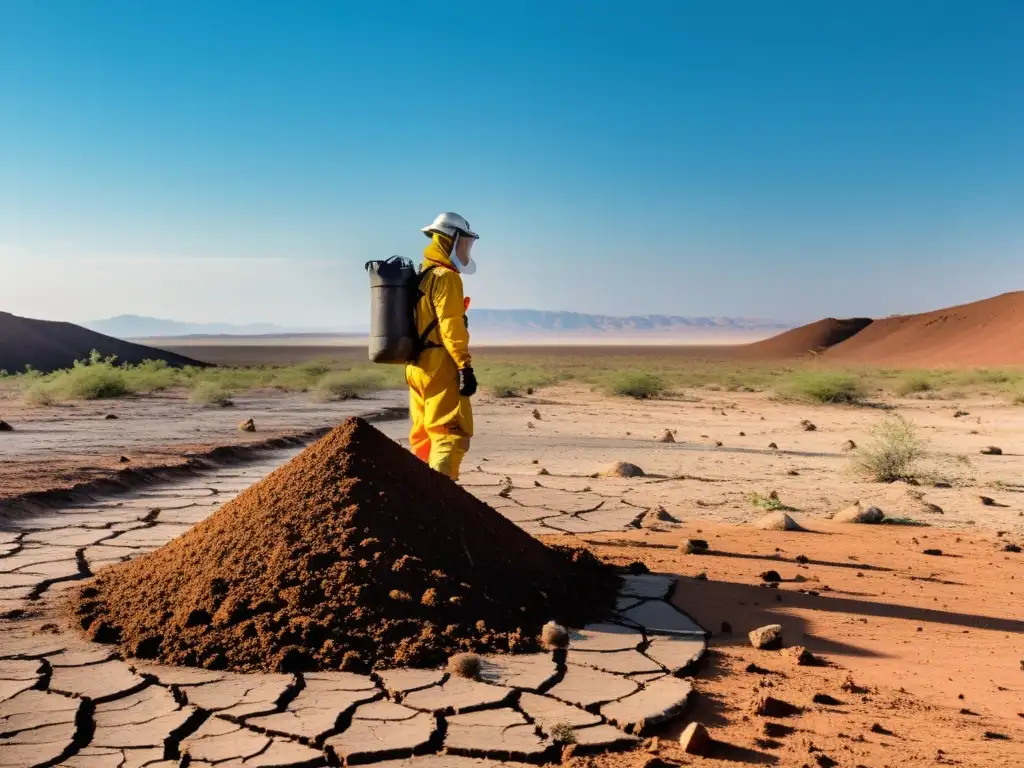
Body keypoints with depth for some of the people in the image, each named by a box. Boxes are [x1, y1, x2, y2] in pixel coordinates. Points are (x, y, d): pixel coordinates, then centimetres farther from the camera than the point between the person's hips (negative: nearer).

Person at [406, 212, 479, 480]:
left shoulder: (421, 276, 19)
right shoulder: (446, 277, -11)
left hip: (417, 366, 10)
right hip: (440, 366, -9)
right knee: (452, 432, -10)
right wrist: (465, 367, -21)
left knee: (424, 435, 14)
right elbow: (451, 326, -20)